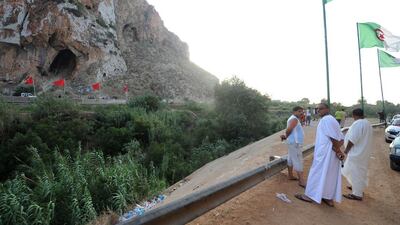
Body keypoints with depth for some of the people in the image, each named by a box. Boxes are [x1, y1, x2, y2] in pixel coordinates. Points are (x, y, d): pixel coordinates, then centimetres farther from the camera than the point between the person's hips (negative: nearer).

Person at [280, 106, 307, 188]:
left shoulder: (295, 119, 16)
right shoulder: (294, 119, -17)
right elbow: (288, 130, -29)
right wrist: (286, 136, -10)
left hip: (293, 143, 11)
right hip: (295, 143, -11)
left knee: (291, 159, 17)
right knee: (298, 162, -7)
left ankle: (290, 176, 28)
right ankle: (301, 181, -3)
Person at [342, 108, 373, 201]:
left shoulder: (357, 124, -22)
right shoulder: (367, 123, 10)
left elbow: (352, 140, -24)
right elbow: (365, 138, 17)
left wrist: (346, 150, -12)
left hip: (357, 153, -10)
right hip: (364, 152, 10)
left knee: (356, 172, -2)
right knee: (360, 171, 22)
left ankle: (357, 194, 6)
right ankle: (358, 187, 37)